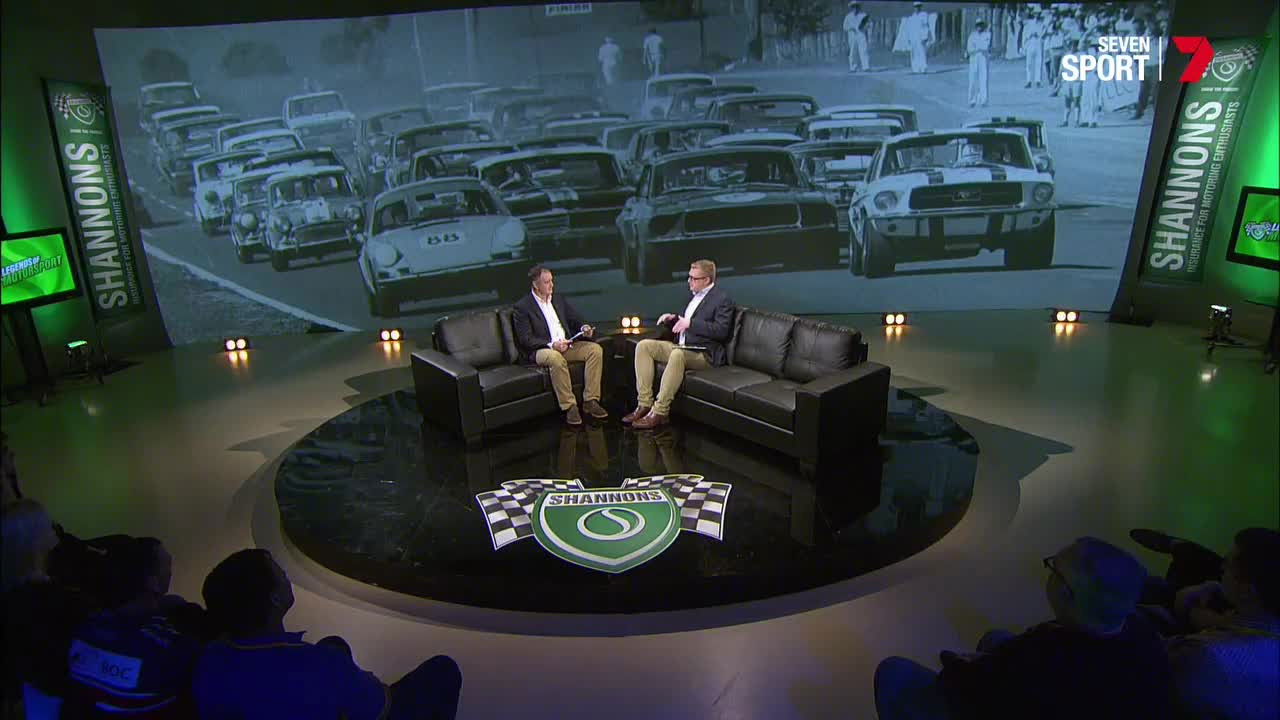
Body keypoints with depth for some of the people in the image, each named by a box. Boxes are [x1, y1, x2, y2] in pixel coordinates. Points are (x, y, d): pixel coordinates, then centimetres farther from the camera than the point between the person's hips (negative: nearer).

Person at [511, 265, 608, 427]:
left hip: (567, 345, 6)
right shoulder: (521, 307, -3)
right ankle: (569, 406, -28)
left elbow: (575, 319, 21)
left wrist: (583, 328, -4)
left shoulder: (559, 299, 16)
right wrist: (552, 345, -23)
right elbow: (525, 340, -11)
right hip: (540, 351, -6)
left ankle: (590, 401, -16)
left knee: (595, 349, -16)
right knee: (556, 358, -39)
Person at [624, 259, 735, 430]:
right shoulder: (694, 295, 18)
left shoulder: (722, 299, -6)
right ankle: (644, 404, -13)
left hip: (704, 354, -9)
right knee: (644, 346, -7)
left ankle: (659, 412, -32)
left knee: (678, 353, -39)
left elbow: (721, 331, -18)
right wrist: (673, 318, 6)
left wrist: (690, 323, -22)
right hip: (681, 346, 9)